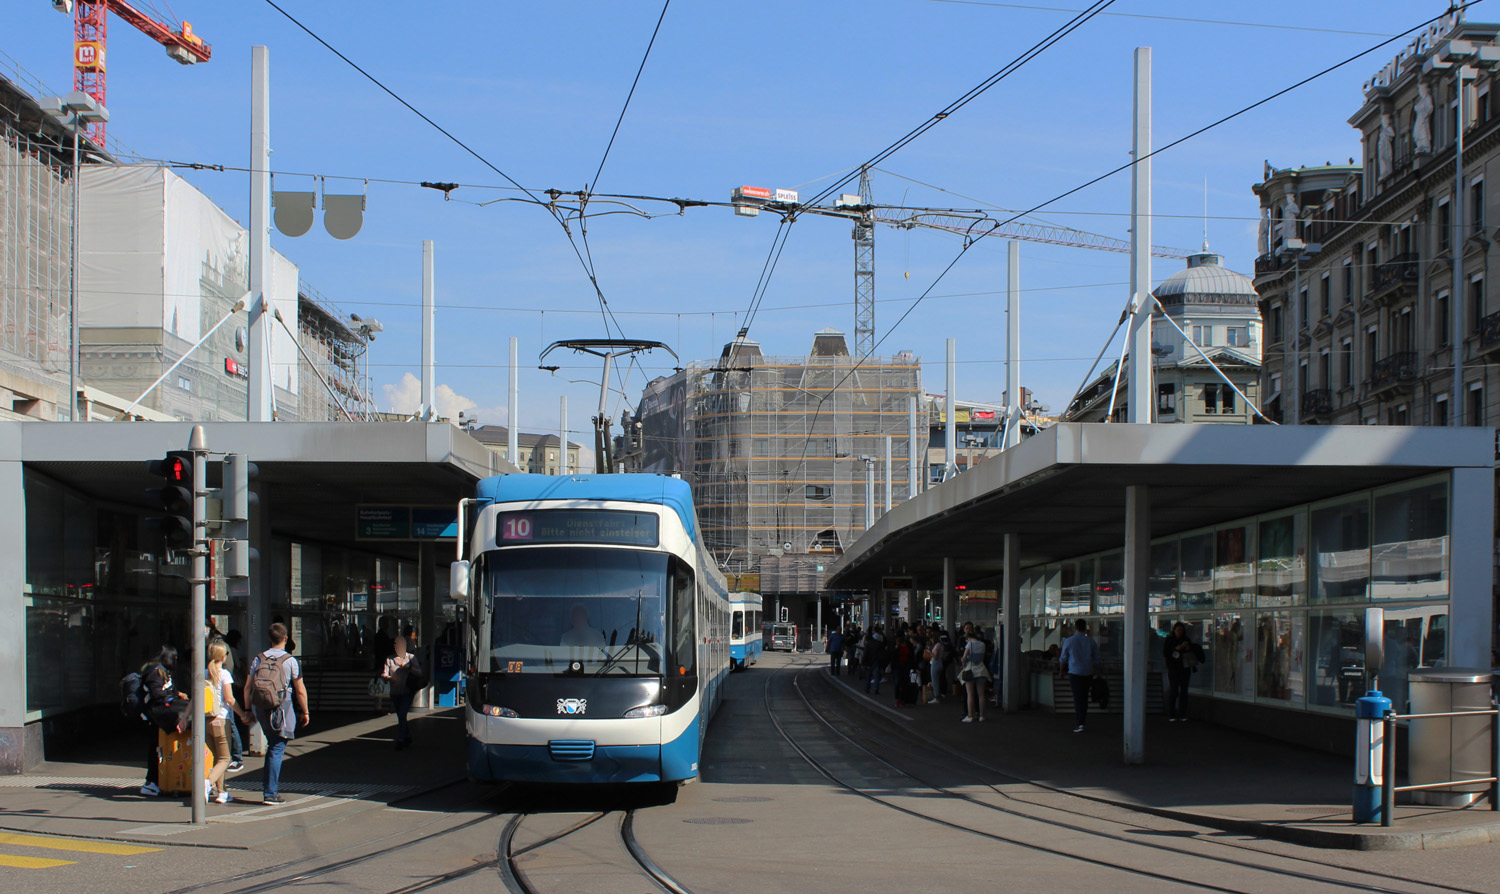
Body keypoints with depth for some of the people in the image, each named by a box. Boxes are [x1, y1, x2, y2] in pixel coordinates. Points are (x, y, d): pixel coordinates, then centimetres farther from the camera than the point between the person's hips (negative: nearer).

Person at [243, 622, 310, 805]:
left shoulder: (258, 659, 5)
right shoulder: (290, 661, -6)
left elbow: (247, 687, 7)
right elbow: (300, 691, -5)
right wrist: (305, 712, 6)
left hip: (262, 710, 4)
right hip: (282, 710, -4)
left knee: (272, 745, 24)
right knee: (277, 749, -2)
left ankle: (269, 782, 21)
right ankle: (270, 793, -3)